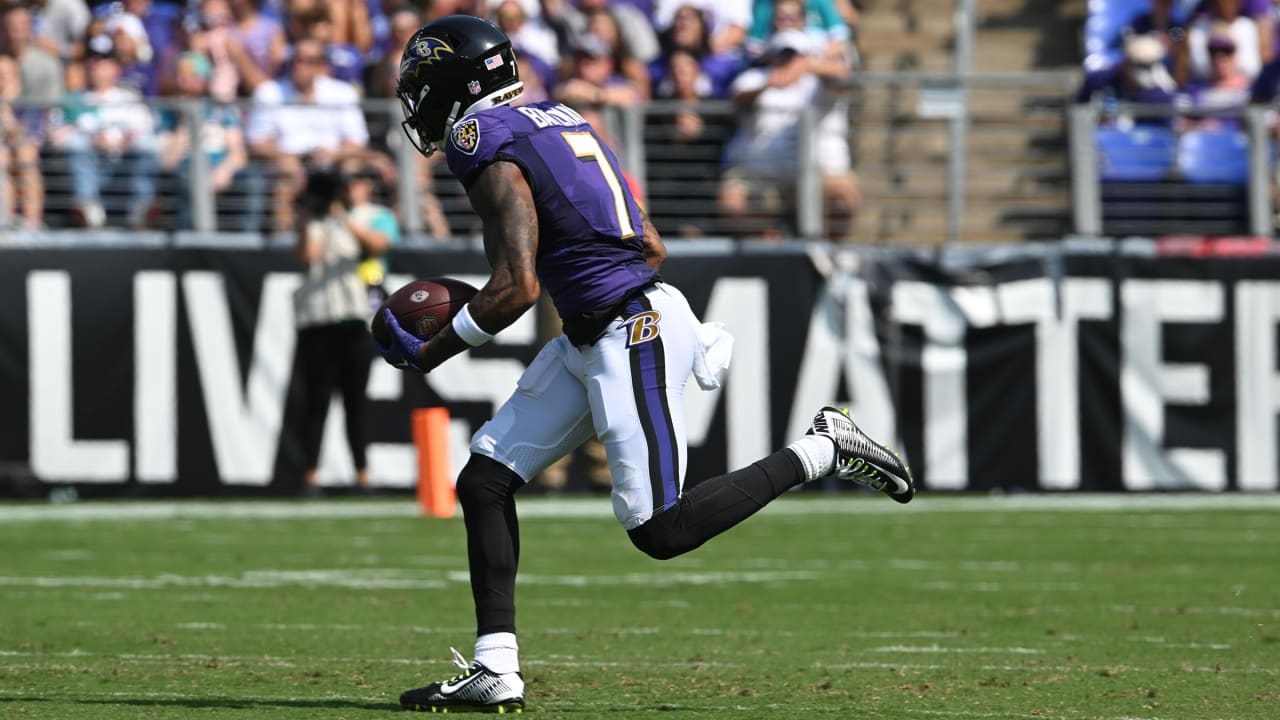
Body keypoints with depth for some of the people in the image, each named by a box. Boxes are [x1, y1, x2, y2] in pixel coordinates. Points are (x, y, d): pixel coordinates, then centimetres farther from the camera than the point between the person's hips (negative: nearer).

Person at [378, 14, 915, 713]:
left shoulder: (487, 143, -12)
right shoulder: (559, 121, 17)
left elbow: (517, 287, -20)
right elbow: (654, 248, 18)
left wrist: (429, 353, -7)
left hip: (632, 338, -10)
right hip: (588, 341, 10)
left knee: (663, 531, -9)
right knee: (484, 478, 6)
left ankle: (821, 451, 2)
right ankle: (495, 670, 4)